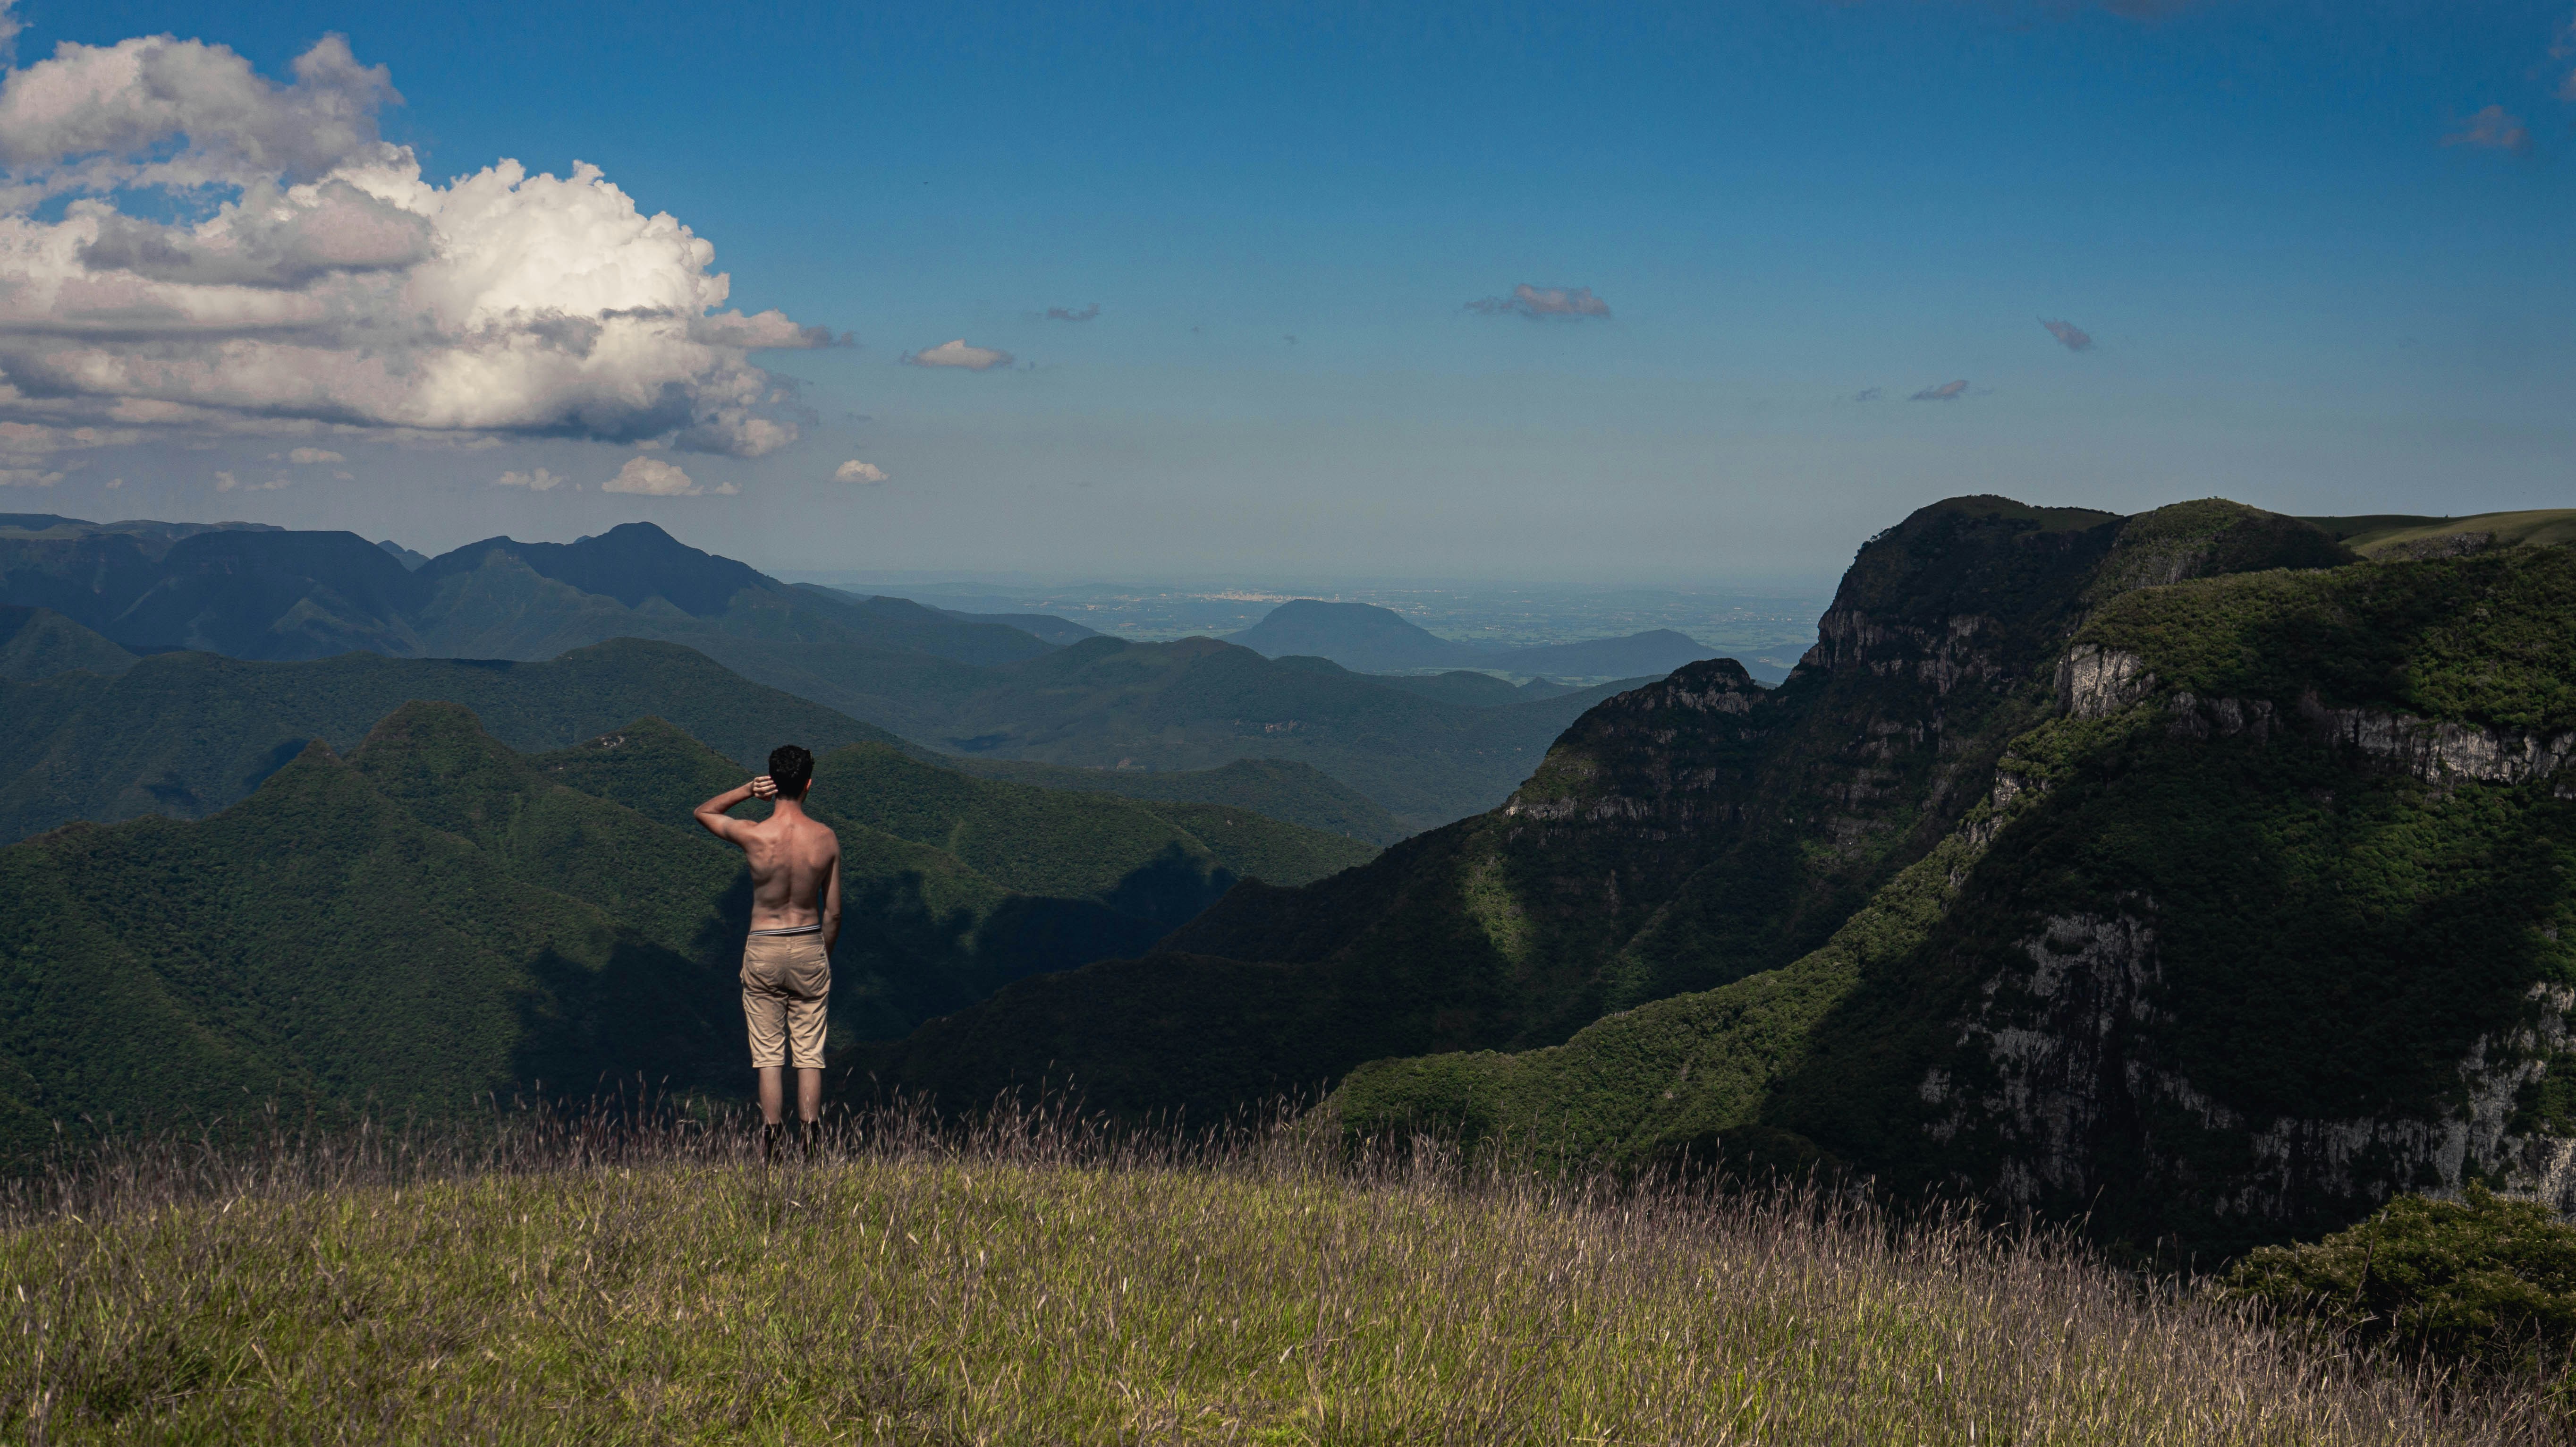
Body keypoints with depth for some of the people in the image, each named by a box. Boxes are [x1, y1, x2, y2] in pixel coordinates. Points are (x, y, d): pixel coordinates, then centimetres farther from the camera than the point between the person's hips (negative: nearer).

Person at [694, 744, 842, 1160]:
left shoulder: (753, 836, -14)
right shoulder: (827, 840, -8)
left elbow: (703, 811, 7)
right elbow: (833, 912, 0)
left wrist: (748, 791, -5)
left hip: (763, 950, -1)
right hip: (809, 946, 1)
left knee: (768, 1056, 5)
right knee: (809, 1055, 6)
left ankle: (770, 1147, 2)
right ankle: (811, 1144, 2)